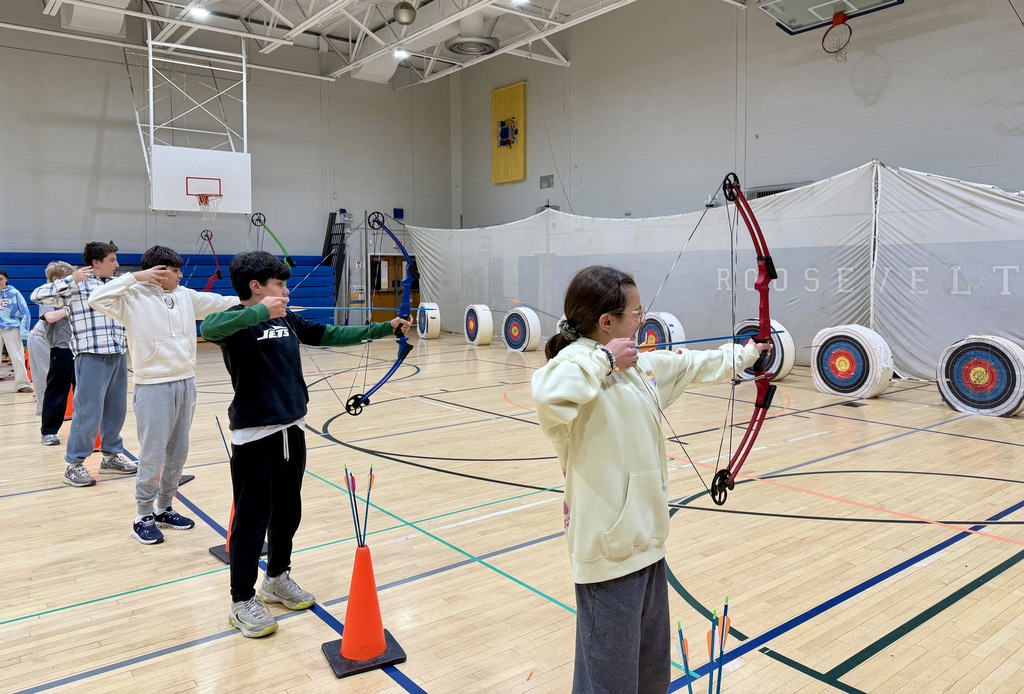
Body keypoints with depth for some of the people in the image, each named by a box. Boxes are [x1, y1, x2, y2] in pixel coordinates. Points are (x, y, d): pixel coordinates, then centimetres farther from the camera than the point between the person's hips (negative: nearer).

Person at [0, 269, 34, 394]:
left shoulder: (14, 293, -1)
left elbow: (25, 313, -1)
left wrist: (24, 331, -8)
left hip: (12, 328, -2)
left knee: (17, 357, -1)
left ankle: (22, 384, 5)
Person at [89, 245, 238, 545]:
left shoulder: (186, 296, 9)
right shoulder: (134, 298, -6)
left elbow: (222, 303, 10)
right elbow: (97, 299, -19)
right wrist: (135, 277, -17)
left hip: (186, 383, 6)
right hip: (153, 387, -6)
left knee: (178, 452, 14)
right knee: (152, 455, -1)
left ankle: (164, 509, 28)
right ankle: (144, 517, 14)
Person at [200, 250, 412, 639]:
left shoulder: (287, 320, 10)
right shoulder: (238, 321, -12)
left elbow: (331, 334, 13)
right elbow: (208, 328, -34)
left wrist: (384, 329, 10)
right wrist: (259, 312, -40)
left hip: (291, 430, 7)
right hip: (255, 436, -7)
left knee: (287, 511, 17)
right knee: (252, 518, 2)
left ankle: (277, 579, 35)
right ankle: (242, 601, 16)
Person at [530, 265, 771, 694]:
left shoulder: (645, 364, 8)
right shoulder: (579, 362, -20)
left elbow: (696, 365, 26)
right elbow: (548, 394, -44)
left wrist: (745, 355, 38)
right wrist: (603, 359, -30)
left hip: (646, 534, 9)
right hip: (610, 544, -9)